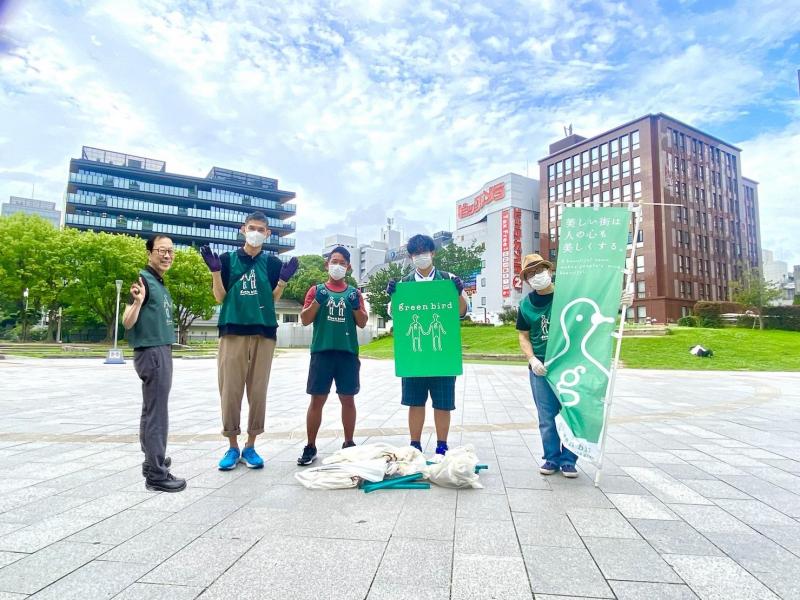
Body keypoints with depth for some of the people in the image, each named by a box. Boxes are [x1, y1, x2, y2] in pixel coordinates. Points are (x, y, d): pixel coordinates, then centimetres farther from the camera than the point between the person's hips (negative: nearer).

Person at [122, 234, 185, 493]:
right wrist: (137, 301, -33)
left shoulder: (160, 283, 15)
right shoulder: (143, 279, -11)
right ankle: (157, 474, -1)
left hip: (161, 351, 9)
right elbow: (127, 323, -18)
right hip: (152, 352, -9)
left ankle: (152, 460, 28)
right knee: (157, 413, -7)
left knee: (151, 410, 17)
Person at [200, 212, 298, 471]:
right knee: (230, 390, 1)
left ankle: (250, 446, 16)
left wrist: (283, 279, -8)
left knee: (258, 391, 4)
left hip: (263, 333, 1)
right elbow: (220, 297, 5)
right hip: (233, 331, 0)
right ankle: (233, 446, 15)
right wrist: (215, 270, -7)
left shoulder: (272, 262, 9)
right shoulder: (228, 259, 8)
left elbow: (273, 298, 7)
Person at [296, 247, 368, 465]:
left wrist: (356, 305, -10)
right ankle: (310, 447, 14)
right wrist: (317, 300, -12)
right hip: (321, 351, -1)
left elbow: (363, 323, 7)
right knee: (317, 399, 2)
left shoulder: (354, 292, 11)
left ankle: (349, 444, 20)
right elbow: (304, 320, 1)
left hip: (348, 352, 1)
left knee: (348, 399, 7)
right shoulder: (316, 289, 8)